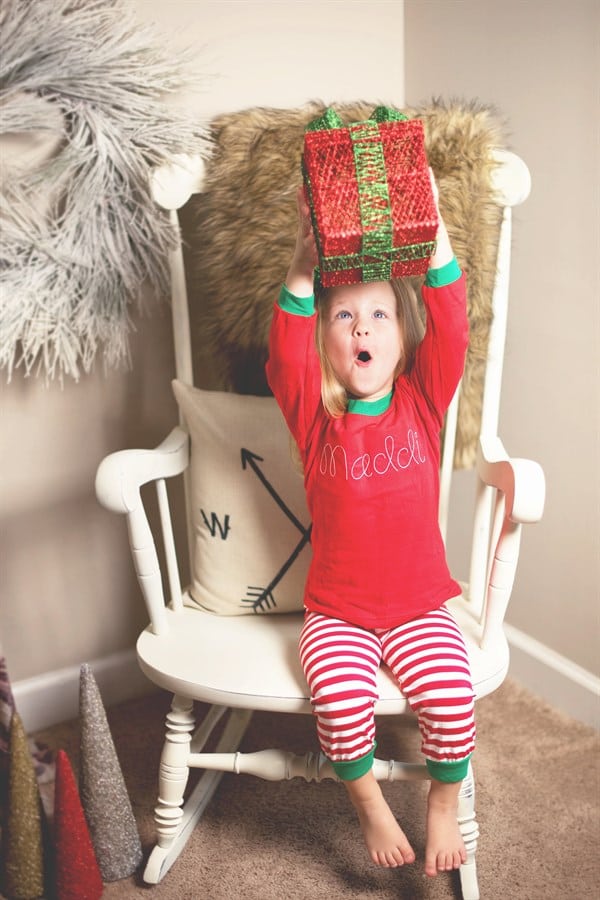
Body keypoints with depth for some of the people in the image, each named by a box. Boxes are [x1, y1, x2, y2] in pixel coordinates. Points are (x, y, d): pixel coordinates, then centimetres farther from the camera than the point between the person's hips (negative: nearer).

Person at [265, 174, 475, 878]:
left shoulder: (421, 400, -1)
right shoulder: (314, 414, -5)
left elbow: (450, 331, -17)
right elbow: (285, 353, -24)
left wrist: (435, 241, -30)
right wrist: (305, 268, -37)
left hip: (420, 604, 1)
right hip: (336, 611, 0)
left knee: (450, 693, -20)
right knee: (341, 698, -24)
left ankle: (443, 802, 12)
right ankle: (369, 803, 8)